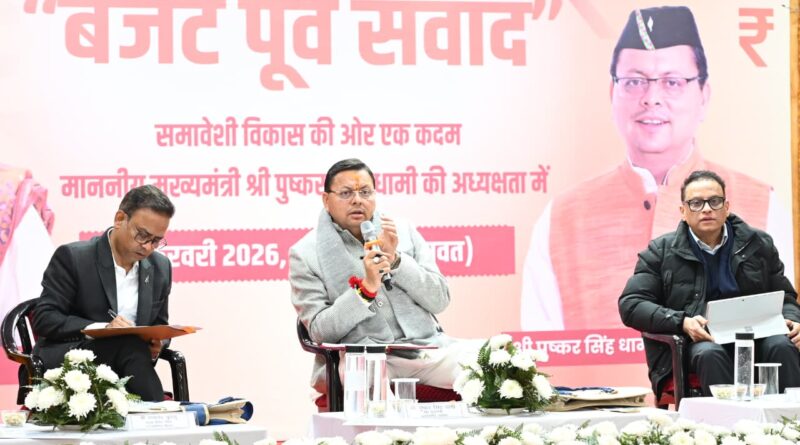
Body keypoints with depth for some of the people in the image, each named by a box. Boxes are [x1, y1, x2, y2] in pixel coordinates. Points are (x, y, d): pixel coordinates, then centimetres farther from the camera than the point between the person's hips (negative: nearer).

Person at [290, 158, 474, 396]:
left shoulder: (404, 232, 14)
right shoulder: (305, 254, 4)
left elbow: (439, 301, 9)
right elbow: (320, 331, -4)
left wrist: (395, 260, -6)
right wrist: (366, 288, -17)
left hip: (425, 346, 5)